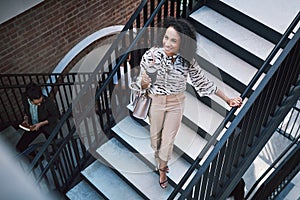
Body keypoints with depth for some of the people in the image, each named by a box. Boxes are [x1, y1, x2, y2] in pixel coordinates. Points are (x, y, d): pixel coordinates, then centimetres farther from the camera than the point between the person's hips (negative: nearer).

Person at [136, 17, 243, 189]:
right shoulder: (151, 55, -23)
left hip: (176, 104, 1)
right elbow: (142, 84, -11)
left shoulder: (188, 61, -19)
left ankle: (162, 169, 43)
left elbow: (203, 82, -6)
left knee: (168, 138, 15)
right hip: (155, 101, 0)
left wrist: (227, 99, -4)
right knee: (154, 135, 19)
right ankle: (157, 161, 51)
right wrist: (144, 82, -36)